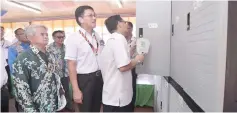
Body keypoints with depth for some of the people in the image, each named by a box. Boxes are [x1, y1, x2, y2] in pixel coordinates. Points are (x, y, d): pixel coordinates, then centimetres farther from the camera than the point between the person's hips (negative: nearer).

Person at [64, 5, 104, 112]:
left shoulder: (97, 36, 5)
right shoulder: (73, 38, -14)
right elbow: (71, 65, -15)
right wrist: (76, 90, -16)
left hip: (99, 77, 6)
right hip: (84, 79, -5)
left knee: (96, 108, 22)